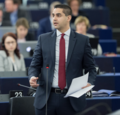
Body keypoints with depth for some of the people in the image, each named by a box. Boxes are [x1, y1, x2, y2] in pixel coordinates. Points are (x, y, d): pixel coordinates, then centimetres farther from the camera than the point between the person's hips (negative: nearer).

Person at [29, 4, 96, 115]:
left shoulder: (82, 40, 3)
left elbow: (90, 68, 6)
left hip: (72, 100, -1)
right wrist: (32, 77, -11)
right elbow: (35, 65, 10)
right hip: (46, 97, 1)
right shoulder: (43, 39, 7)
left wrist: (89, 83, -13)